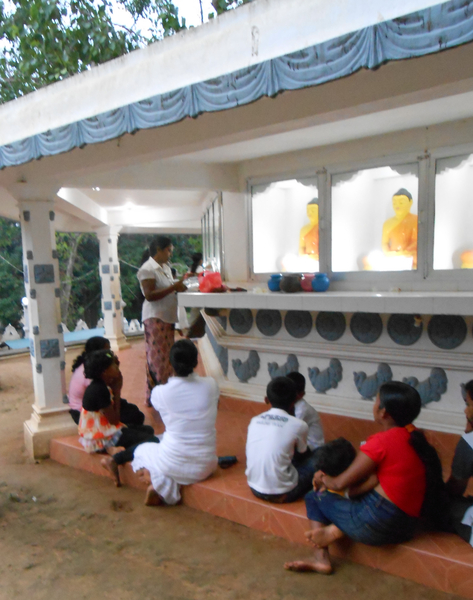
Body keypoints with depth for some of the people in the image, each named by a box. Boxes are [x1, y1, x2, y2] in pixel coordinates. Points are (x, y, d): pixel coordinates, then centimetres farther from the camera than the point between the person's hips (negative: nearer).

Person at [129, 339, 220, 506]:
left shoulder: (160, 392, -17)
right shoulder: (211, 385, -12)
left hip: (174, 465, -2)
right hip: (205, 467, 2)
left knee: (140, 451, 30)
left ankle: (160, 484, 2)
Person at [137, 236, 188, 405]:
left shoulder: (165, 267, 14)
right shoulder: (147, 269, -13)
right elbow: (149, 295, -21)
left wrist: (179, 284, 4)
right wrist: (174, 287, -21)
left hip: (167, 317, 9)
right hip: (155, 318, -9)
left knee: (167, 356, 12)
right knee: (158, 358, -4)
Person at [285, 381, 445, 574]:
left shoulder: (382, 441, -18)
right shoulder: (414, 437, 5)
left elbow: (340, 484, -10)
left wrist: (324, 479, 12)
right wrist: (328, 480, 9)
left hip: (377, 520, -8)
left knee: (314, 497, 9)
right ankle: (337, 529, 2)